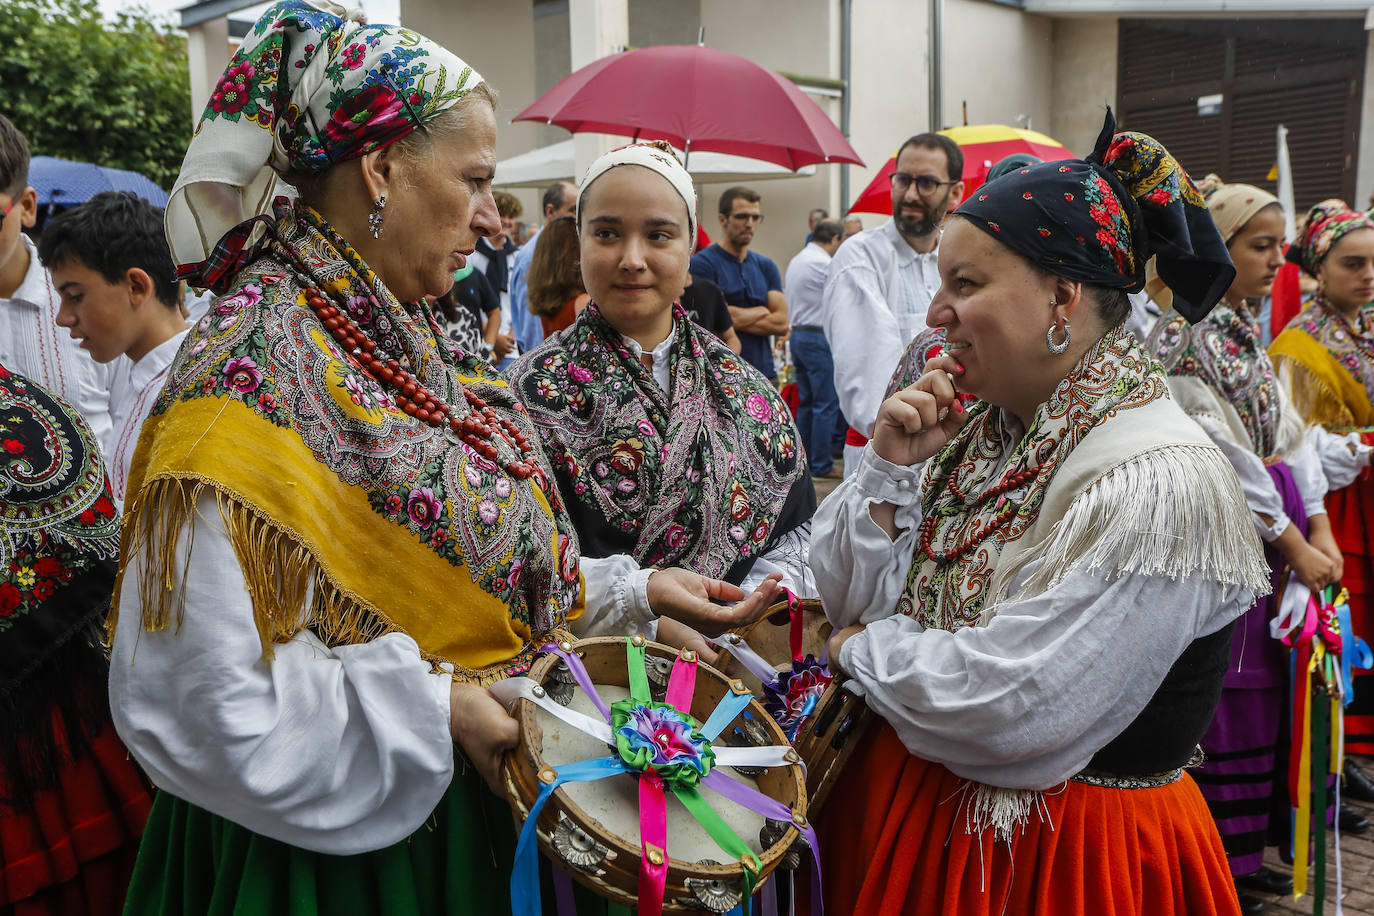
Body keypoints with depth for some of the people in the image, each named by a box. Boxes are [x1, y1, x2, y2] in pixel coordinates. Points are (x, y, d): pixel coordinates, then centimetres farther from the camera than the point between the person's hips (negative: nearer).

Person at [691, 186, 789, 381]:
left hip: (764, 372, 5)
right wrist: (762, 311, 2)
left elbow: (781, 322, 5)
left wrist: (738, 317, -7)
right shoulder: (702, 263, -4)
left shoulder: (766, 266, 14)